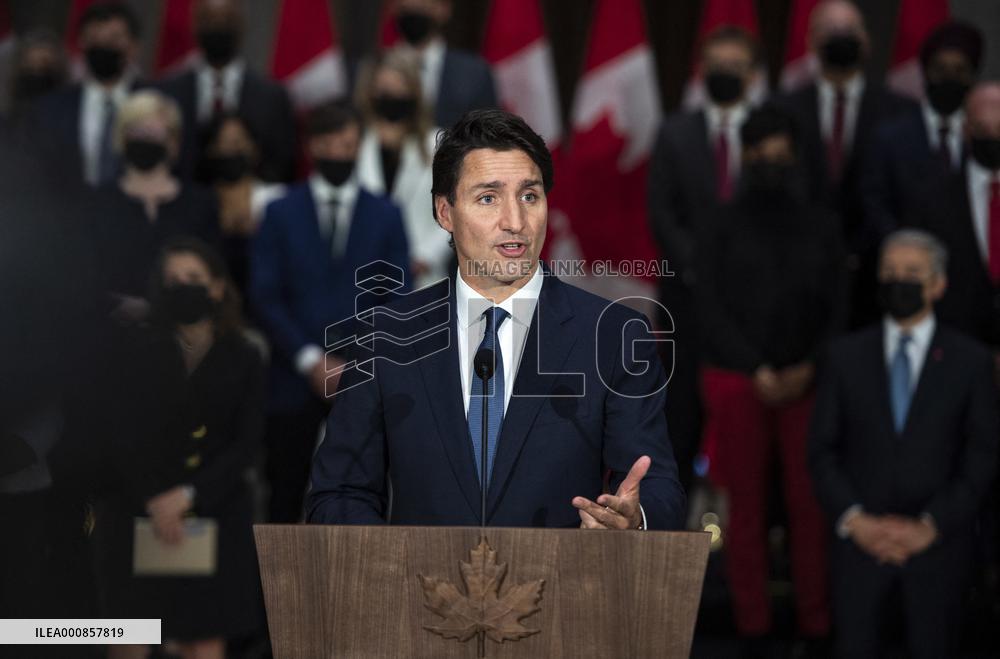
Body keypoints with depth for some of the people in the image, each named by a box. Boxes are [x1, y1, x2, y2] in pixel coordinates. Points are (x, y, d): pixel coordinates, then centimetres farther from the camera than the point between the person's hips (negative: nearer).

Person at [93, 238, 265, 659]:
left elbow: (246, 443, -2)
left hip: (213, 514, 1)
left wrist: (188, 496, -14)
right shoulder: (136, 351, 4)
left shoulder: (242, 360, 6)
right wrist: (153, 502, -19)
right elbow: (124, 435, -6)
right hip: (135, 512, 0)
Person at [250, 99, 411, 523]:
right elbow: (265, 296, 1)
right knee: (287, 495, 2)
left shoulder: (385, 216, 10)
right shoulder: (281, 213, 8)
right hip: (295, 377, 0)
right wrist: (309, 359, -10)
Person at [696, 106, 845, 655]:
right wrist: (758, 371, -9)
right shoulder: (722, 226, 5)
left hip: (804, 380, 1)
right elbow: (711, 309, 0)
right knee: (747, 505, 0)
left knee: (809, 504, -5)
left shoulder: (821, 225, 9)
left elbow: (838, 307, 8)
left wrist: (808, 368, -7)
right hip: (736, 379, -1)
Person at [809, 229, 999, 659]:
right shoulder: (846, 357, 8)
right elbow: (822, 450, 6)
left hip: (937, 542, -1)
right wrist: (853, 519, -8)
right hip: (861, 539, 1)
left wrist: (932, 526, -10)